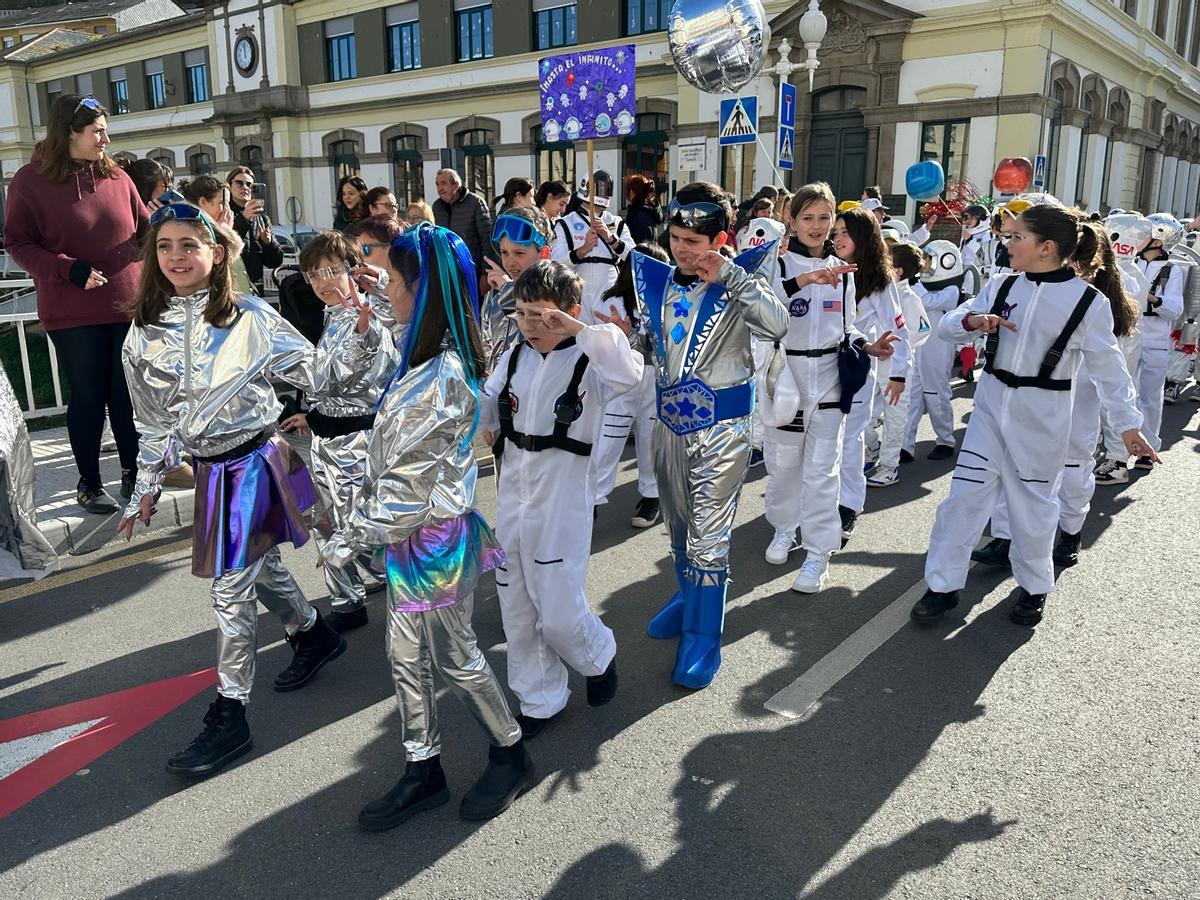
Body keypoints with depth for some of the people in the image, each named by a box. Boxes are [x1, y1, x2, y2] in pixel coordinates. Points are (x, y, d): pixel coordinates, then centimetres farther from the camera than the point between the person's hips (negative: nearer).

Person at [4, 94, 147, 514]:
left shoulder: (116, 176, 7)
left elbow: (145, 229, 13)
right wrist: (70, 270, -18)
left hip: (127, 306, 3)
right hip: (73, 314, -3)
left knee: (129, 395, 8)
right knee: (88, 398, 5)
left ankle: (133, 474, 22)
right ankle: (89, 483, 20)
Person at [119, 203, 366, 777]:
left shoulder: (252, 319, -10)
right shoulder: (145, 335, 2)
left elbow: (320, 378, -7)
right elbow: (156, 422, 10)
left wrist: (361, 337, -21)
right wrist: (146, 490, 11)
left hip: (253, 462, -5)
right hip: (209, 470, 5)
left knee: (231, 588, -3)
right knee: (260, 567, 20)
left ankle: (229, 717, 11)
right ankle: (314, 636, 47)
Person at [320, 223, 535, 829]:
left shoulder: (439, 379, -26)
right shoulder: (439, 359, 3)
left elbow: (405, 478, -23)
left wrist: (346, 542, -15)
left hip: (432, 539, -9)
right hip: (409, 537, 9)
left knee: (453, 656, 10)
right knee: (406, 657, 17)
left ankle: (510, 755, 33)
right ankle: (424, 774, 34)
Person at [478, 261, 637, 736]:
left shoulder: (589, 362, -13)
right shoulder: (513, 358, 4)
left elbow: (630, 373, -35)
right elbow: (482, 417, 8)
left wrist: (581, 330, -32)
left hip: (561, 503, -6)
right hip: (512, 498, 6)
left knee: (559, 614, 1)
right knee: (517, 609, 13)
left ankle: (599, 656, 35)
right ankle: (539, 700, 32)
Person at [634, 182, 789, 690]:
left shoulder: (739, 282, -11)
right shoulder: (656, 280, 2)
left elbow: (777, 327, -29)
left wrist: (730, 276, -31)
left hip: (722, 425, -5)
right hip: (670, 421, 6)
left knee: (708, 535, -3)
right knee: (679, 526, 20)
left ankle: (703, 637, 11)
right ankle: (690, 598, 42)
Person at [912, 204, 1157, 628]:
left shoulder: (1087, 301, -8)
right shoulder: (1002, 286, 2)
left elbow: (1108, 368, -3)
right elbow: (946, 325, 3)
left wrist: (1128, 424, -4)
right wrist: (972, 320, -19)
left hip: (1042, 417, -3)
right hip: (991, 406, 3)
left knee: (1033, 505, 10)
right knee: (964, 496, 1)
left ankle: (1034, 587, 32)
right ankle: (943, 585, 13)